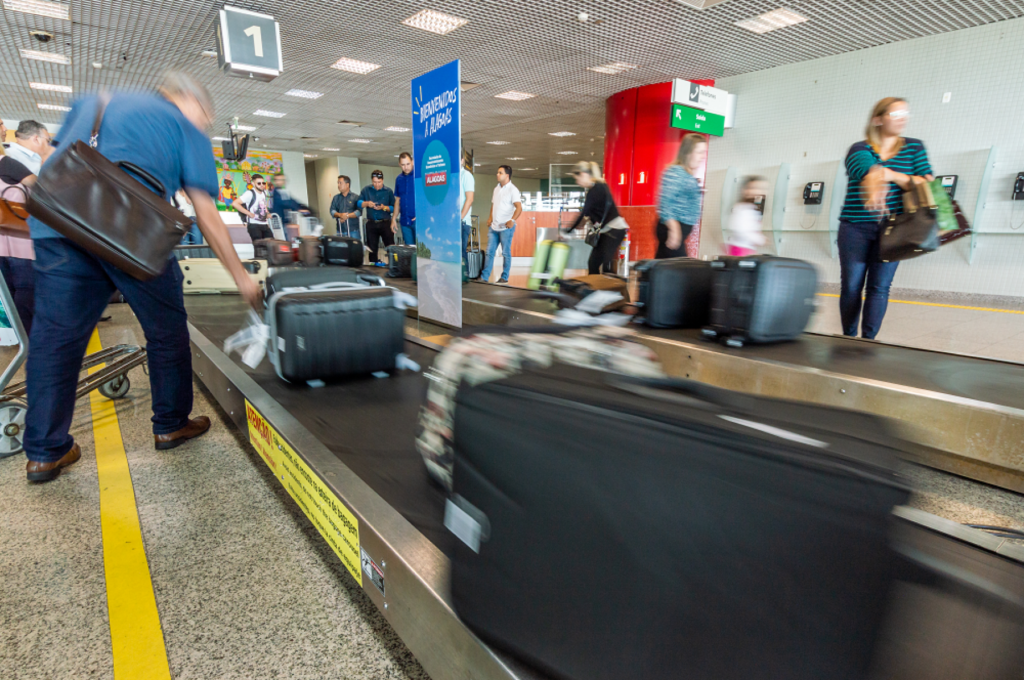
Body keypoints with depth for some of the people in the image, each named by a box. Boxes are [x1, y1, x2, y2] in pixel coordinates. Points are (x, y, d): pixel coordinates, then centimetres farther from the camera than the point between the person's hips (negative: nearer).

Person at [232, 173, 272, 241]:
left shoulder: (264, 193, 12)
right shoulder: (250, 193, -9)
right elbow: (235, 203, -16)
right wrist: (249, 213, -16)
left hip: (264, 224, 7)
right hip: (254, 225, -7)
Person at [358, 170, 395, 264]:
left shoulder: (388, 191, 0)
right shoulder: (366, 189, 6)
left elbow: (393, 208, -3)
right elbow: (358, 203, 2)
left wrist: (384, 207, -19)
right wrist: (366, 203, -17)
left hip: (385, 223, -3)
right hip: (371, 224, 3)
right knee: (372, 249, 11)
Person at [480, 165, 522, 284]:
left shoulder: (512, 190, -9)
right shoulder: (496, 189, 15)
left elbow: (519, 208, -19)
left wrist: (512, 220, -32)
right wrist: (490, 218, 12)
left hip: (506, 227, -7)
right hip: (494, 227, 7)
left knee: (506, 253, 2)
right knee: (489, 252, 7)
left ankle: (504, 277, 11)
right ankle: (484, 277, 10)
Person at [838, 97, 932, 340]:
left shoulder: (914, 147, 8)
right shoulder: (859, 149, -2)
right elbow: (869, 173, -25)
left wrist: (894, 176, -20)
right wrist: (875, 189, -48)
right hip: (856, 227, -2)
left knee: (879, 286, -3)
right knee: (851, 285, -1)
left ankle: (868, 340, 2)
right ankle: (848, 338, 12)